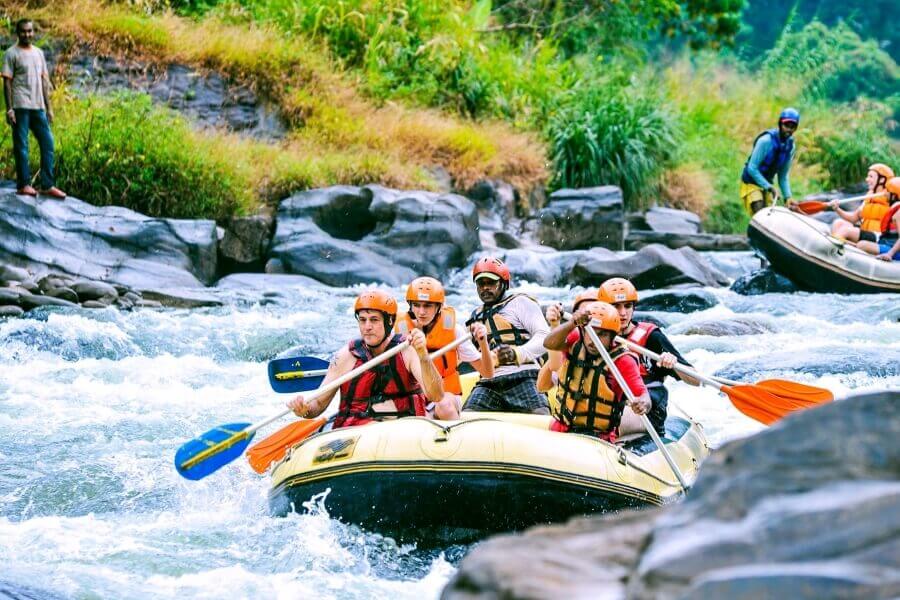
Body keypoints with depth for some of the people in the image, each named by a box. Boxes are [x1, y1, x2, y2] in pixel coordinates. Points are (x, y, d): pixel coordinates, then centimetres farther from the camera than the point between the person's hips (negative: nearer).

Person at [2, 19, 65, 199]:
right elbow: (7, 82, -5)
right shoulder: (12, 53, -2)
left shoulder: (38, 53, 15)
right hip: (21, 107, -6)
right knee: (21, 146, -2)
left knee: (47, 143, 2)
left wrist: (48, 107, 13)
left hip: (38, 107, 6)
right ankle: (23, 184, 3)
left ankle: (47, 185, 5)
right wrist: (9, 108, -12)